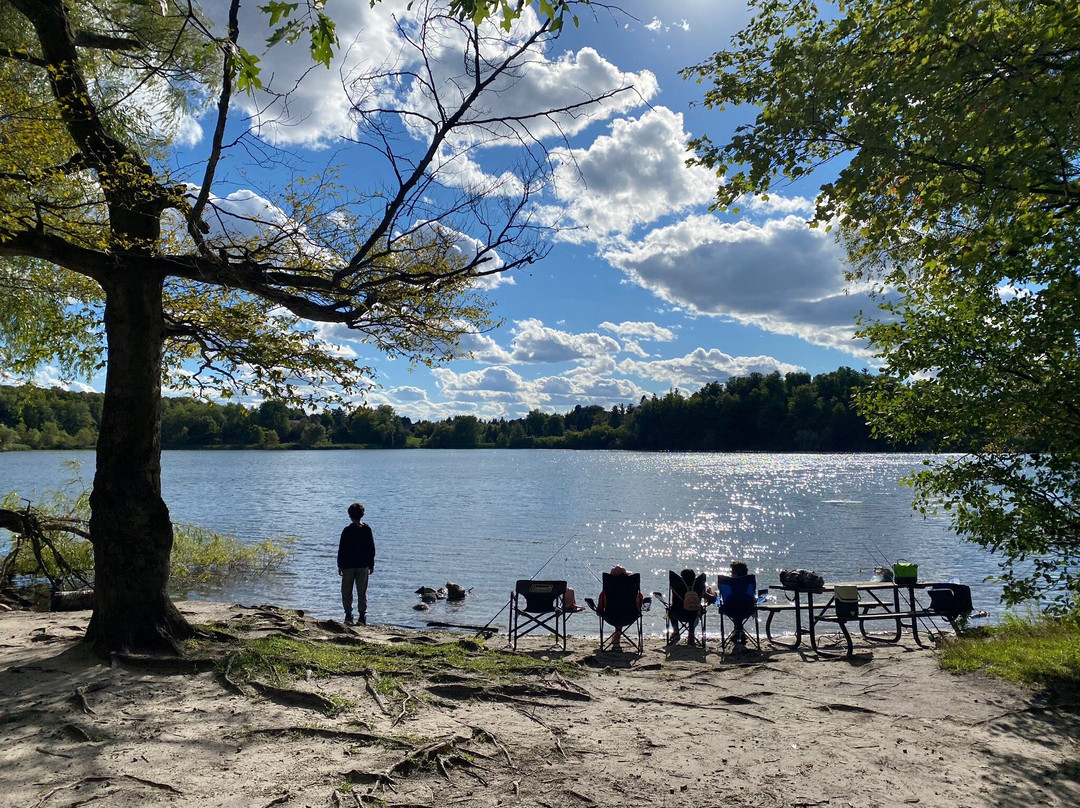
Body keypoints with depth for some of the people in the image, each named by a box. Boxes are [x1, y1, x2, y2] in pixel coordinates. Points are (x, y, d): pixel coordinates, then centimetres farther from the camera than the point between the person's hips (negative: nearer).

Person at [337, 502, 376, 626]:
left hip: (348, 565, -2)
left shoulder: (347, 530, -7)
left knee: (347, 592, 8)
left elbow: (341, 549, -5)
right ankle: (362, 617, 3)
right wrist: (371, 565, 13)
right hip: (363, 565, 2)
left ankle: (348, 615, 5)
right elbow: (372, 549, 5)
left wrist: (340, 565, 3)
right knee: (362, 592, 7)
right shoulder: (367, 530, 0)